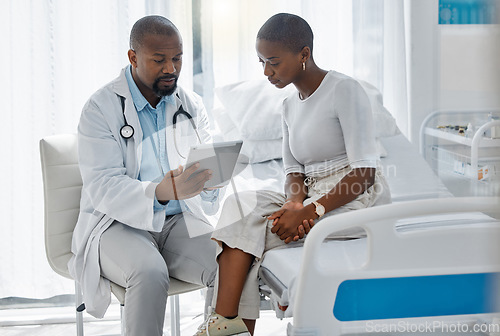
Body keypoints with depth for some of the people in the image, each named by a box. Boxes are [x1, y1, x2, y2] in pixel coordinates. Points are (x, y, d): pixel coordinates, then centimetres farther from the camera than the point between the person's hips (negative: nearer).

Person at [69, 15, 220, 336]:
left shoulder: (191, 105, 10)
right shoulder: (101, 108, -6)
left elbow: (209, 165, 5)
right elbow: (102, 187, -16)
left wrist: (212, 177, -23)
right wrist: (161, 192, -35)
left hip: (180, 220, 4)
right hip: (118, 222, -4)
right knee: (149, 272, -35)